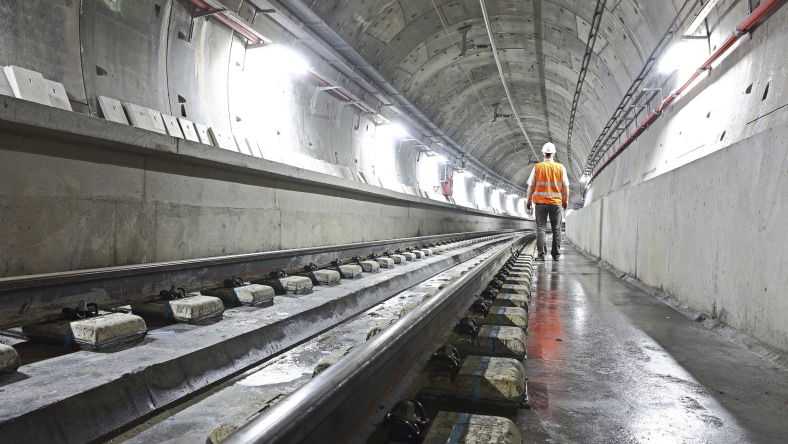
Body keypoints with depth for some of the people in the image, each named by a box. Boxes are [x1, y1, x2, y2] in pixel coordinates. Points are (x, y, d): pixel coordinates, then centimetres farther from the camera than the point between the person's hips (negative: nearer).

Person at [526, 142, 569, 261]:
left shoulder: (537, 167, 0)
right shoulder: (560, 168, 2)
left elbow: (531, 186, 0)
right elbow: (566, 187, 3)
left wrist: (529, 200, 9)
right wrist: (566, 200, 14)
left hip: (541, 202, -1)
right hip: (556, 202, 1)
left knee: (541, 228, 2)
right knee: (556, 229, 8)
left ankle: (541, 254, -3)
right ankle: (556, 254, 11)